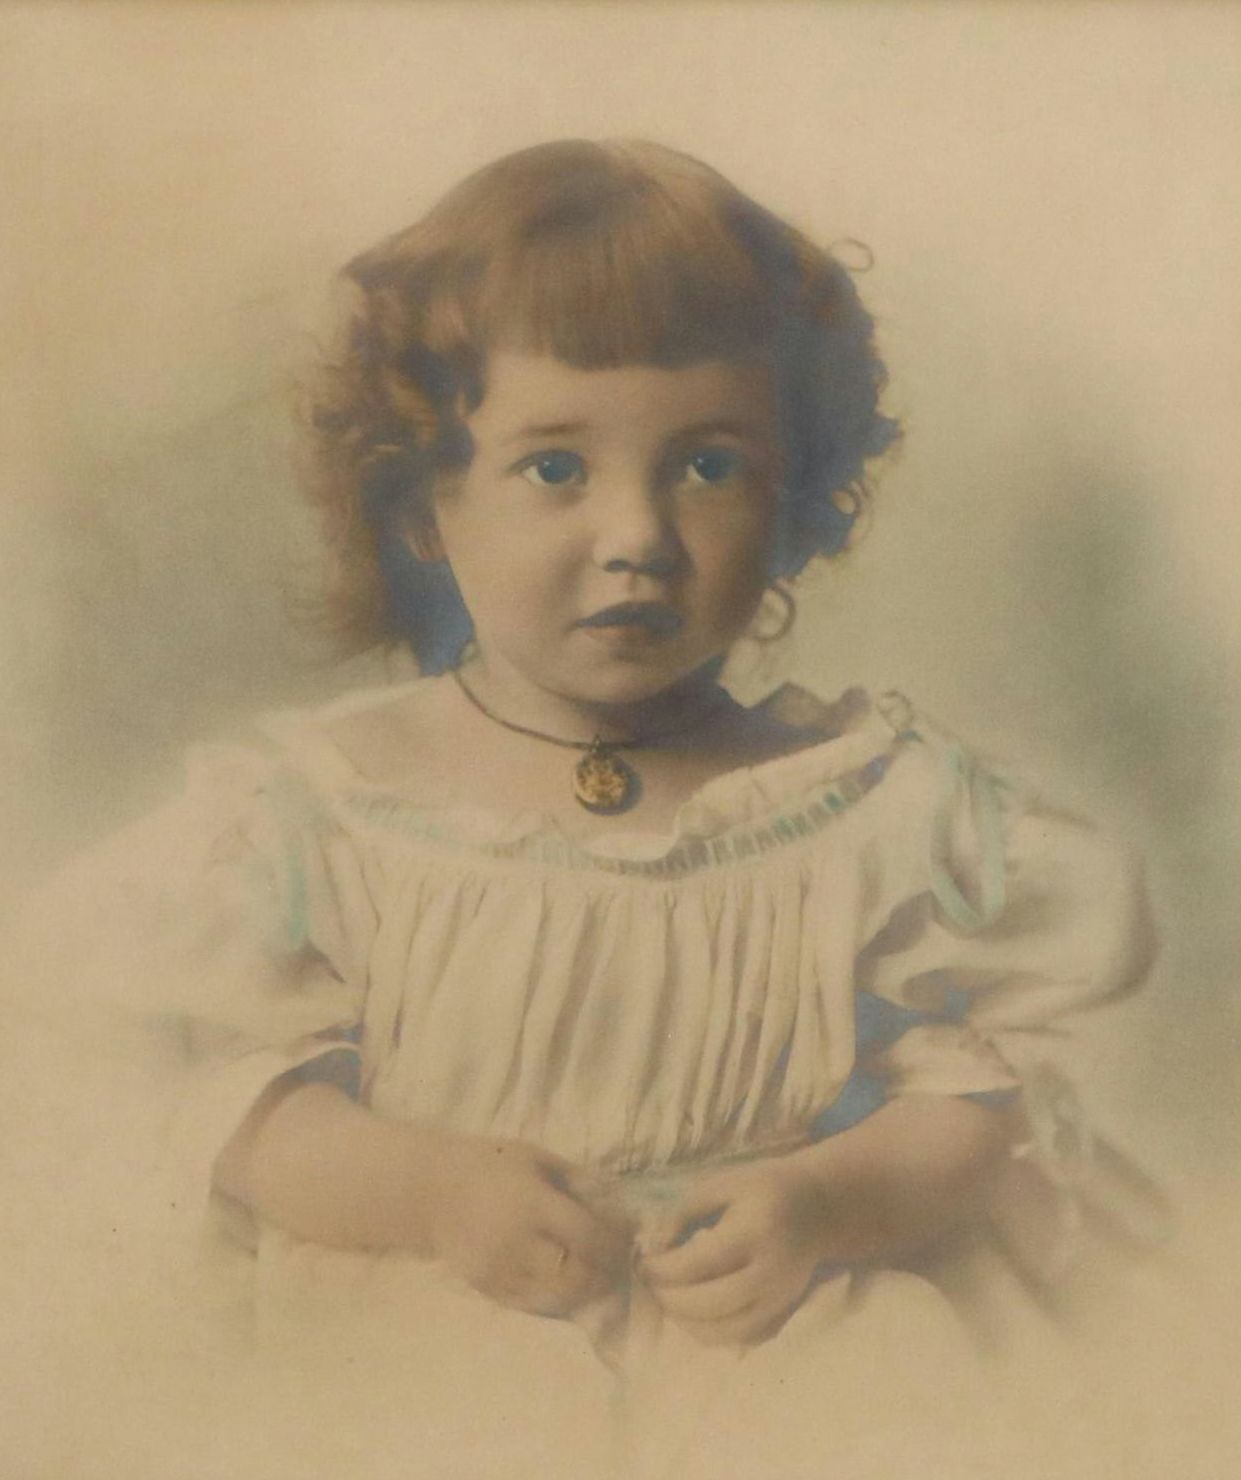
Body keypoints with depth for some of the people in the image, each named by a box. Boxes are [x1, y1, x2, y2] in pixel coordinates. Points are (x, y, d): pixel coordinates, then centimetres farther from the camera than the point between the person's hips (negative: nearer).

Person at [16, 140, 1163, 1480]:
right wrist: (429, 1190, -15)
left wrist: (830, 1201, -16)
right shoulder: (322, 804, -2)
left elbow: (985, 1079, 1)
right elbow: (231, 1091, -1)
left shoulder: (872, 804, -1)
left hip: (786, 1330, 2)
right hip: (431, 1326, -1)